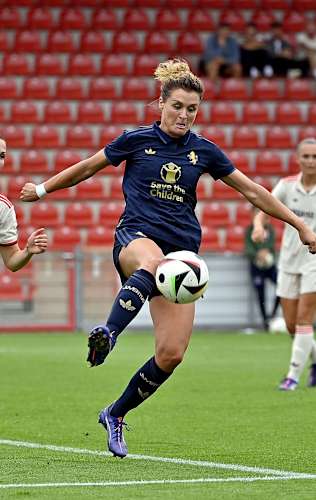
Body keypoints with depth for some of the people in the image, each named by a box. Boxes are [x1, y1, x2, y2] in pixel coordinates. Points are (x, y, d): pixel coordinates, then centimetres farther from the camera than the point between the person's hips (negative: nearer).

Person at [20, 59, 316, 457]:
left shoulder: (204, 151, 8)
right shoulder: (137, 140, 2)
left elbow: (252, 191, 15)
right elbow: (88, 167, 17)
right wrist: (42, 189, 23)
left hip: (182, 252, 3)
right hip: (136, 237, -3)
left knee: (171, 354, -9)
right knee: (152, 262, -45)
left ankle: (115, 415, 10)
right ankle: (108, 332, -56)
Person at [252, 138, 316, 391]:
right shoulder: (287, 185, -1)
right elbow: (264, 211, -7)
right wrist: (259, 226, -29)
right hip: (289, 261, 3)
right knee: (292, 325, 5)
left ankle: (294, 375, -5)